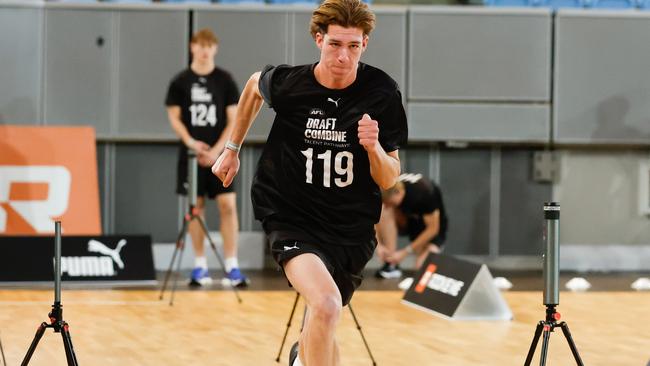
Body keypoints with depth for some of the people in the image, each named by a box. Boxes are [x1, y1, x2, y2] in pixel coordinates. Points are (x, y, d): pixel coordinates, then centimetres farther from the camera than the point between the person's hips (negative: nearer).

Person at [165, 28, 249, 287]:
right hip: (191, 154, 1)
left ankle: (232, 266, -7)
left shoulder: (224, 80, 2)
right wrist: (191, 142, -12)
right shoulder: (180, 81, 3)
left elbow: (233, 120, 1)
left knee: (228, 205, -8)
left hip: (219, 154, -1)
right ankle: (200, 266, 10)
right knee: (196, 207, 3)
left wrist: (216, 150, -10)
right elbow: (174, 117, 4)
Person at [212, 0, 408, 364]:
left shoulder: (383, 93, -12)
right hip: (293, 220, -3)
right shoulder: (287, 82, -13)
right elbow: (254, 87, 14)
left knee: (322, 326, 17)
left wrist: (374, 148, -25)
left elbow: (389, 180, -5)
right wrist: (232, 149, 20)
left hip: (352, 230, 3)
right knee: (326, 304, -30)